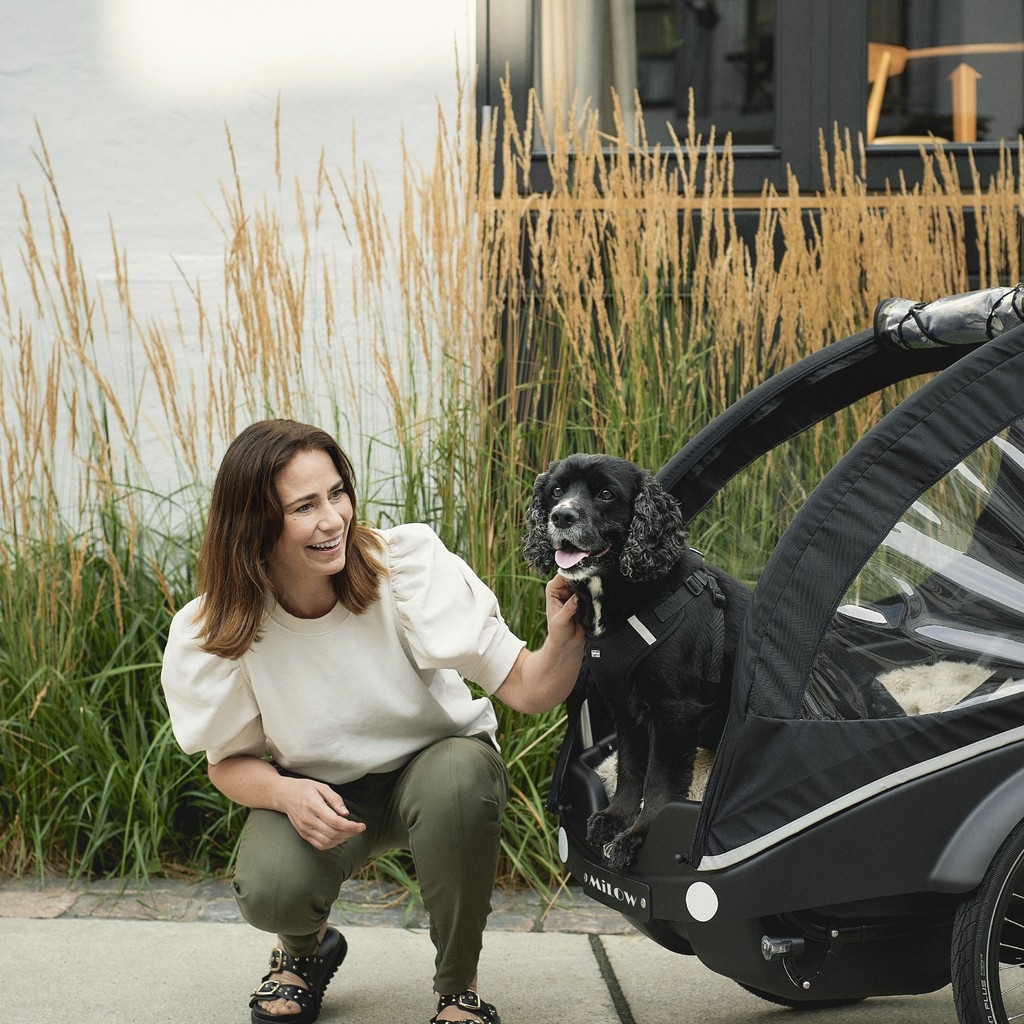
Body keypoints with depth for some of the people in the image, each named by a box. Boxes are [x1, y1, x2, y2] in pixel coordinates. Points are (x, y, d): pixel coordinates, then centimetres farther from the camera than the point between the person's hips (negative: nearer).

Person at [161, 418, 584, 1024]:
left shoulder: (408, 563, -23)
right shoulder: (212, 636, -18)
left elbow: (528, 689, -25)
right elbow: (231, 761, -2)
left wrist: (564, 637, -48)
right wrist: (287, 794, -25)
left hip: (434, 766, 0)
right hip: (322, 793, 0)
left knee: (459, 776, -37)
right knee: (272, 891, -32)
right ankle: (307, 948, 10)